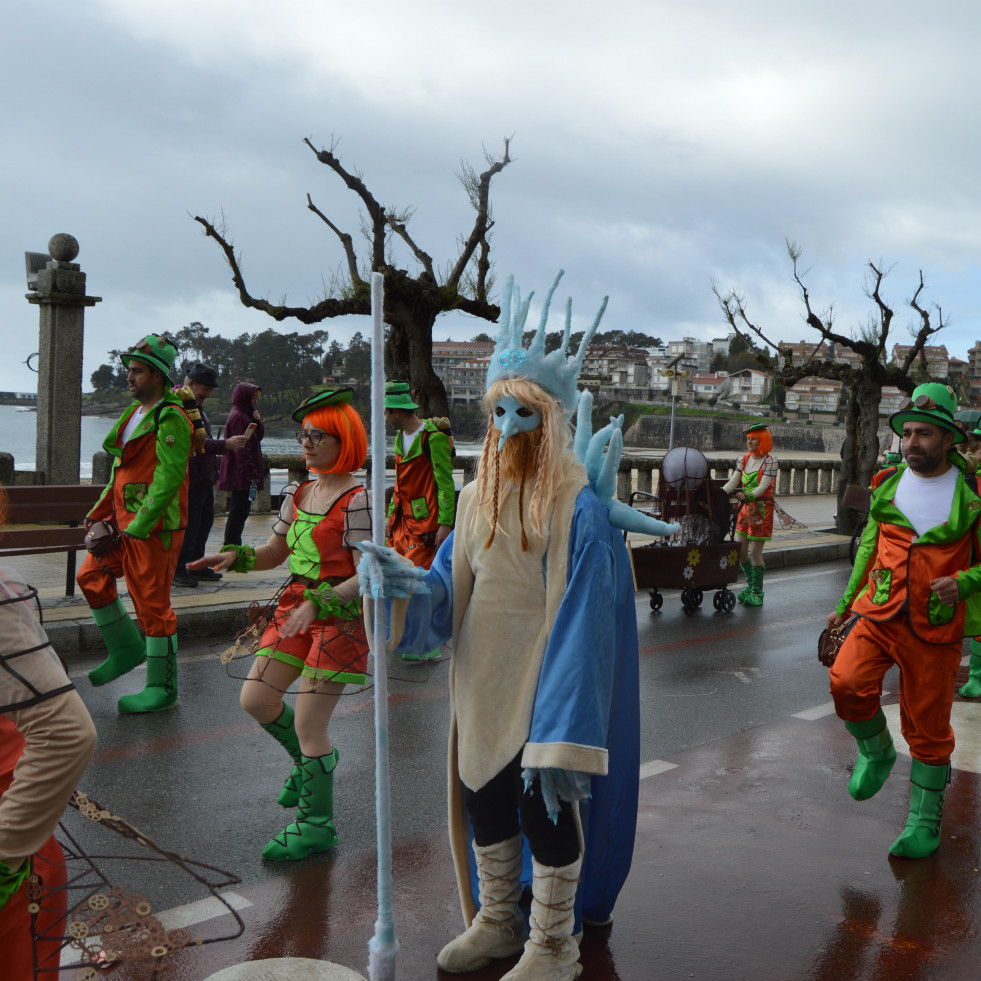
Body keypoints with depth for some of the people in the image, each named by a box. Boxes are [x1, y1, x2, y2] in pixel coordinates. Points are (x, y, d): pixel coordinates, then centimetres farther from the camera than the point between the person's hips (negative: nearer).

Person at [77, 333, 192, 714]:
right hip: (126, 521, 10)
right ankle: (126, 649, 29)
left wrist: (138, 526, -24)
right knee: (91, 576, 14)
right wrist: (98, 513, 16)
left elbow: (169, 478, -22)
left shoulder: (170, 419, -15)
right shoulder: (136, 412, 15)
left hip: (155, 527, -10)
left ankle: (162, 689, 9)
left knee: (152, 603, -3)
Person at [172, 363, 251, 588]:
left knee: (205, 521, 13)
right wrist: (225, 445, -28)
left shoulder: (196, 408, 19)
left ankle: (196, 566, 22)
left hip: (204, 478, 10)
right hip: (190, 479, -10)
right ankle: (177, 570, 4)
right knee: (189, 525, -5)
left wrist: (229, 444, 16)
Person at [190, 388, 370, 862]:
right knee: (255, 699, 9)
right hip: (296, 606, 8)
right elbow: (274, 552, 18)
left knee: (307, 724, -5)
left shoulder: (356, 501, -15)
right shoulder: (297, 494, 9)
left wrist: (317, 604, -26)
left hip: (340, 614, -8)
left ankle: (317, 825, 12)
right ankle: (311, 761, 36)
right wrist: (234, 556, 0)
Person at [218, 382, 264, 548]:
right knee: (239, 511, -8)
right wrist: (251, 473, -22)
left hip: (239, 475, 11)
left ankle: (231, 546, 22)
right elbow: (242, 448, -20)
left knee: (240, 510, 15)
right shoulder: (238, 417, -15)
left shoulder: (245, 414, 17)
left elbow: (258, 436, 17)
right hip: (240, 475, -11)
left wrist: (257, 421, 0)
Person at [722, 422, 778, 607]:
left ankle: (757, 592, 6)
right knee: (741, 551, 5)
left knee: (755, 552, -6)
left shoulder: (770, 460, -7)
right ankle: (750, 585, 25)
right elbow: (733, 481, 3)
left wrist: (748, 496, -33)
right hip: (744, 508, 6)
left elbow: (764, 484, -17)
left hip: (761, 509, -6)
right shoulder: (744, 460, 10)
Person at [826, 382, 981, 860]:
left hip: (935, 628, -2)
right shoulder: (887, 485, 6)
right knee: (847, 683, -20)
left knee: (928, 729, 5)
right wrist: (845, 605, 17)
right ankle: (875, 752, 12)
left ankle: (924, 823, 23)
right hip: (879, 614, 3)